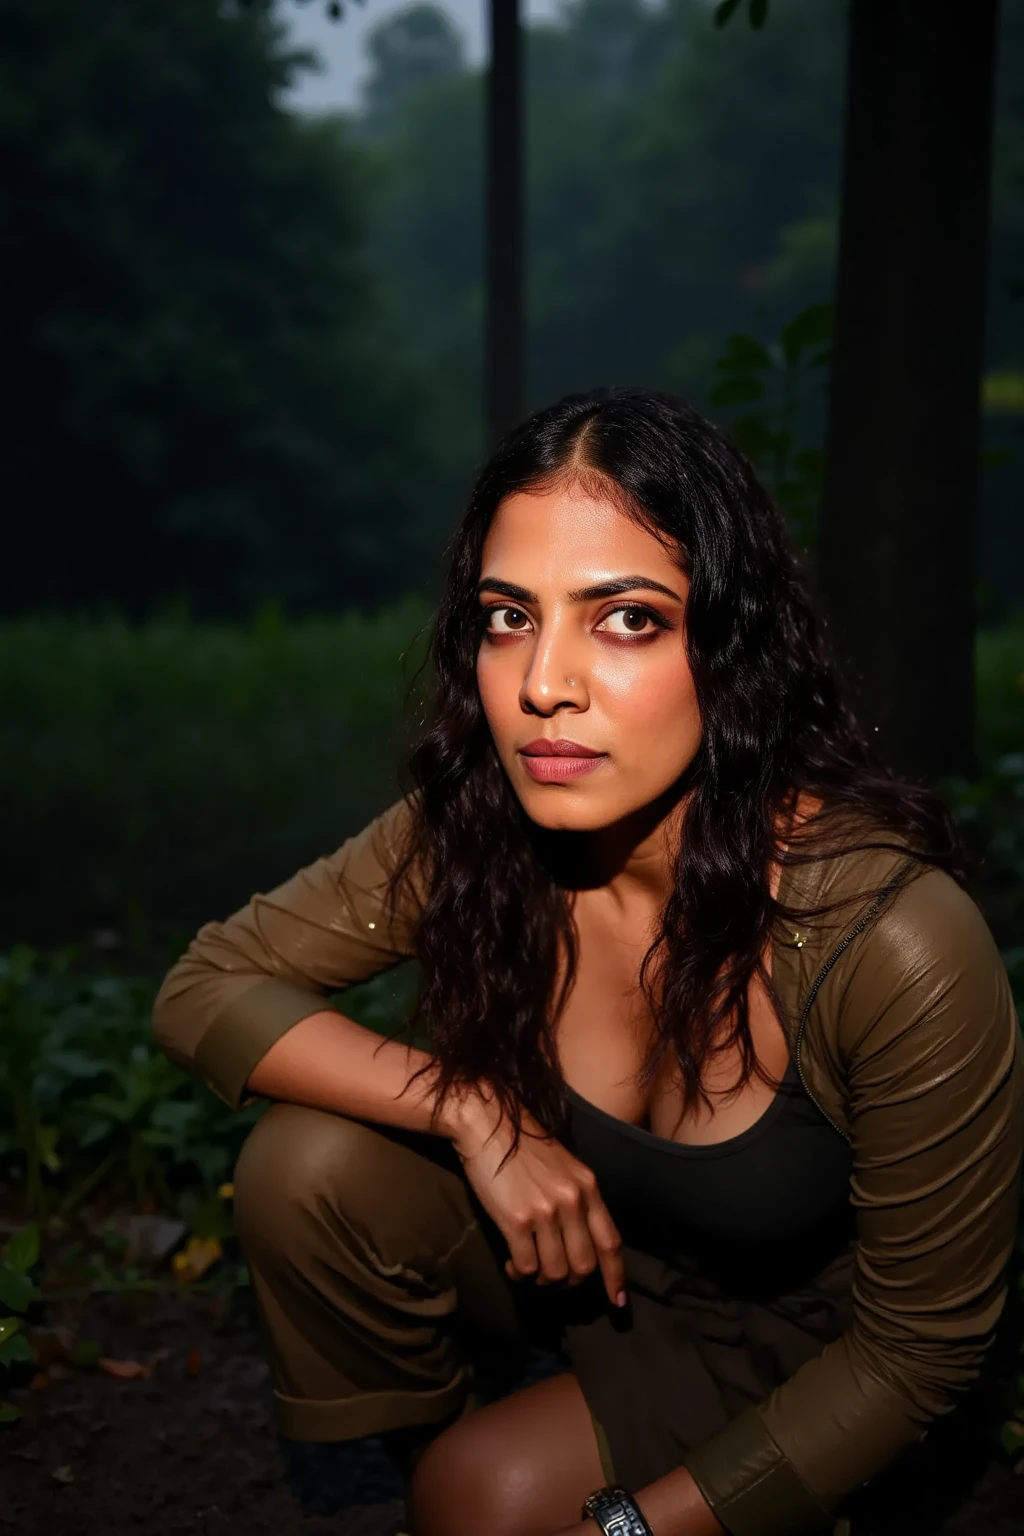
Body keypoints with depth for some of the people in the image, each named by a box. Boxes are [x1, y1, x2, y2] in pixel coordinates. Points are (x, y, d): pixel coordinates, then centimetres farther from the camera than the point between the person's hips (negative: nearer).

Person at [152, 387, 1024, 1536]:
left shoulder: (895, 944, -33)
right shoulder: (467, 839, -21)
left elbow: (920, 1353, -20)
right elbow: (206, 988, -11)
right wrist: (476, 1111, -25)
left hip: (789, 1346, -3)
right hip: (573, 1238, 4)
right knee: (304, 1168, -19)